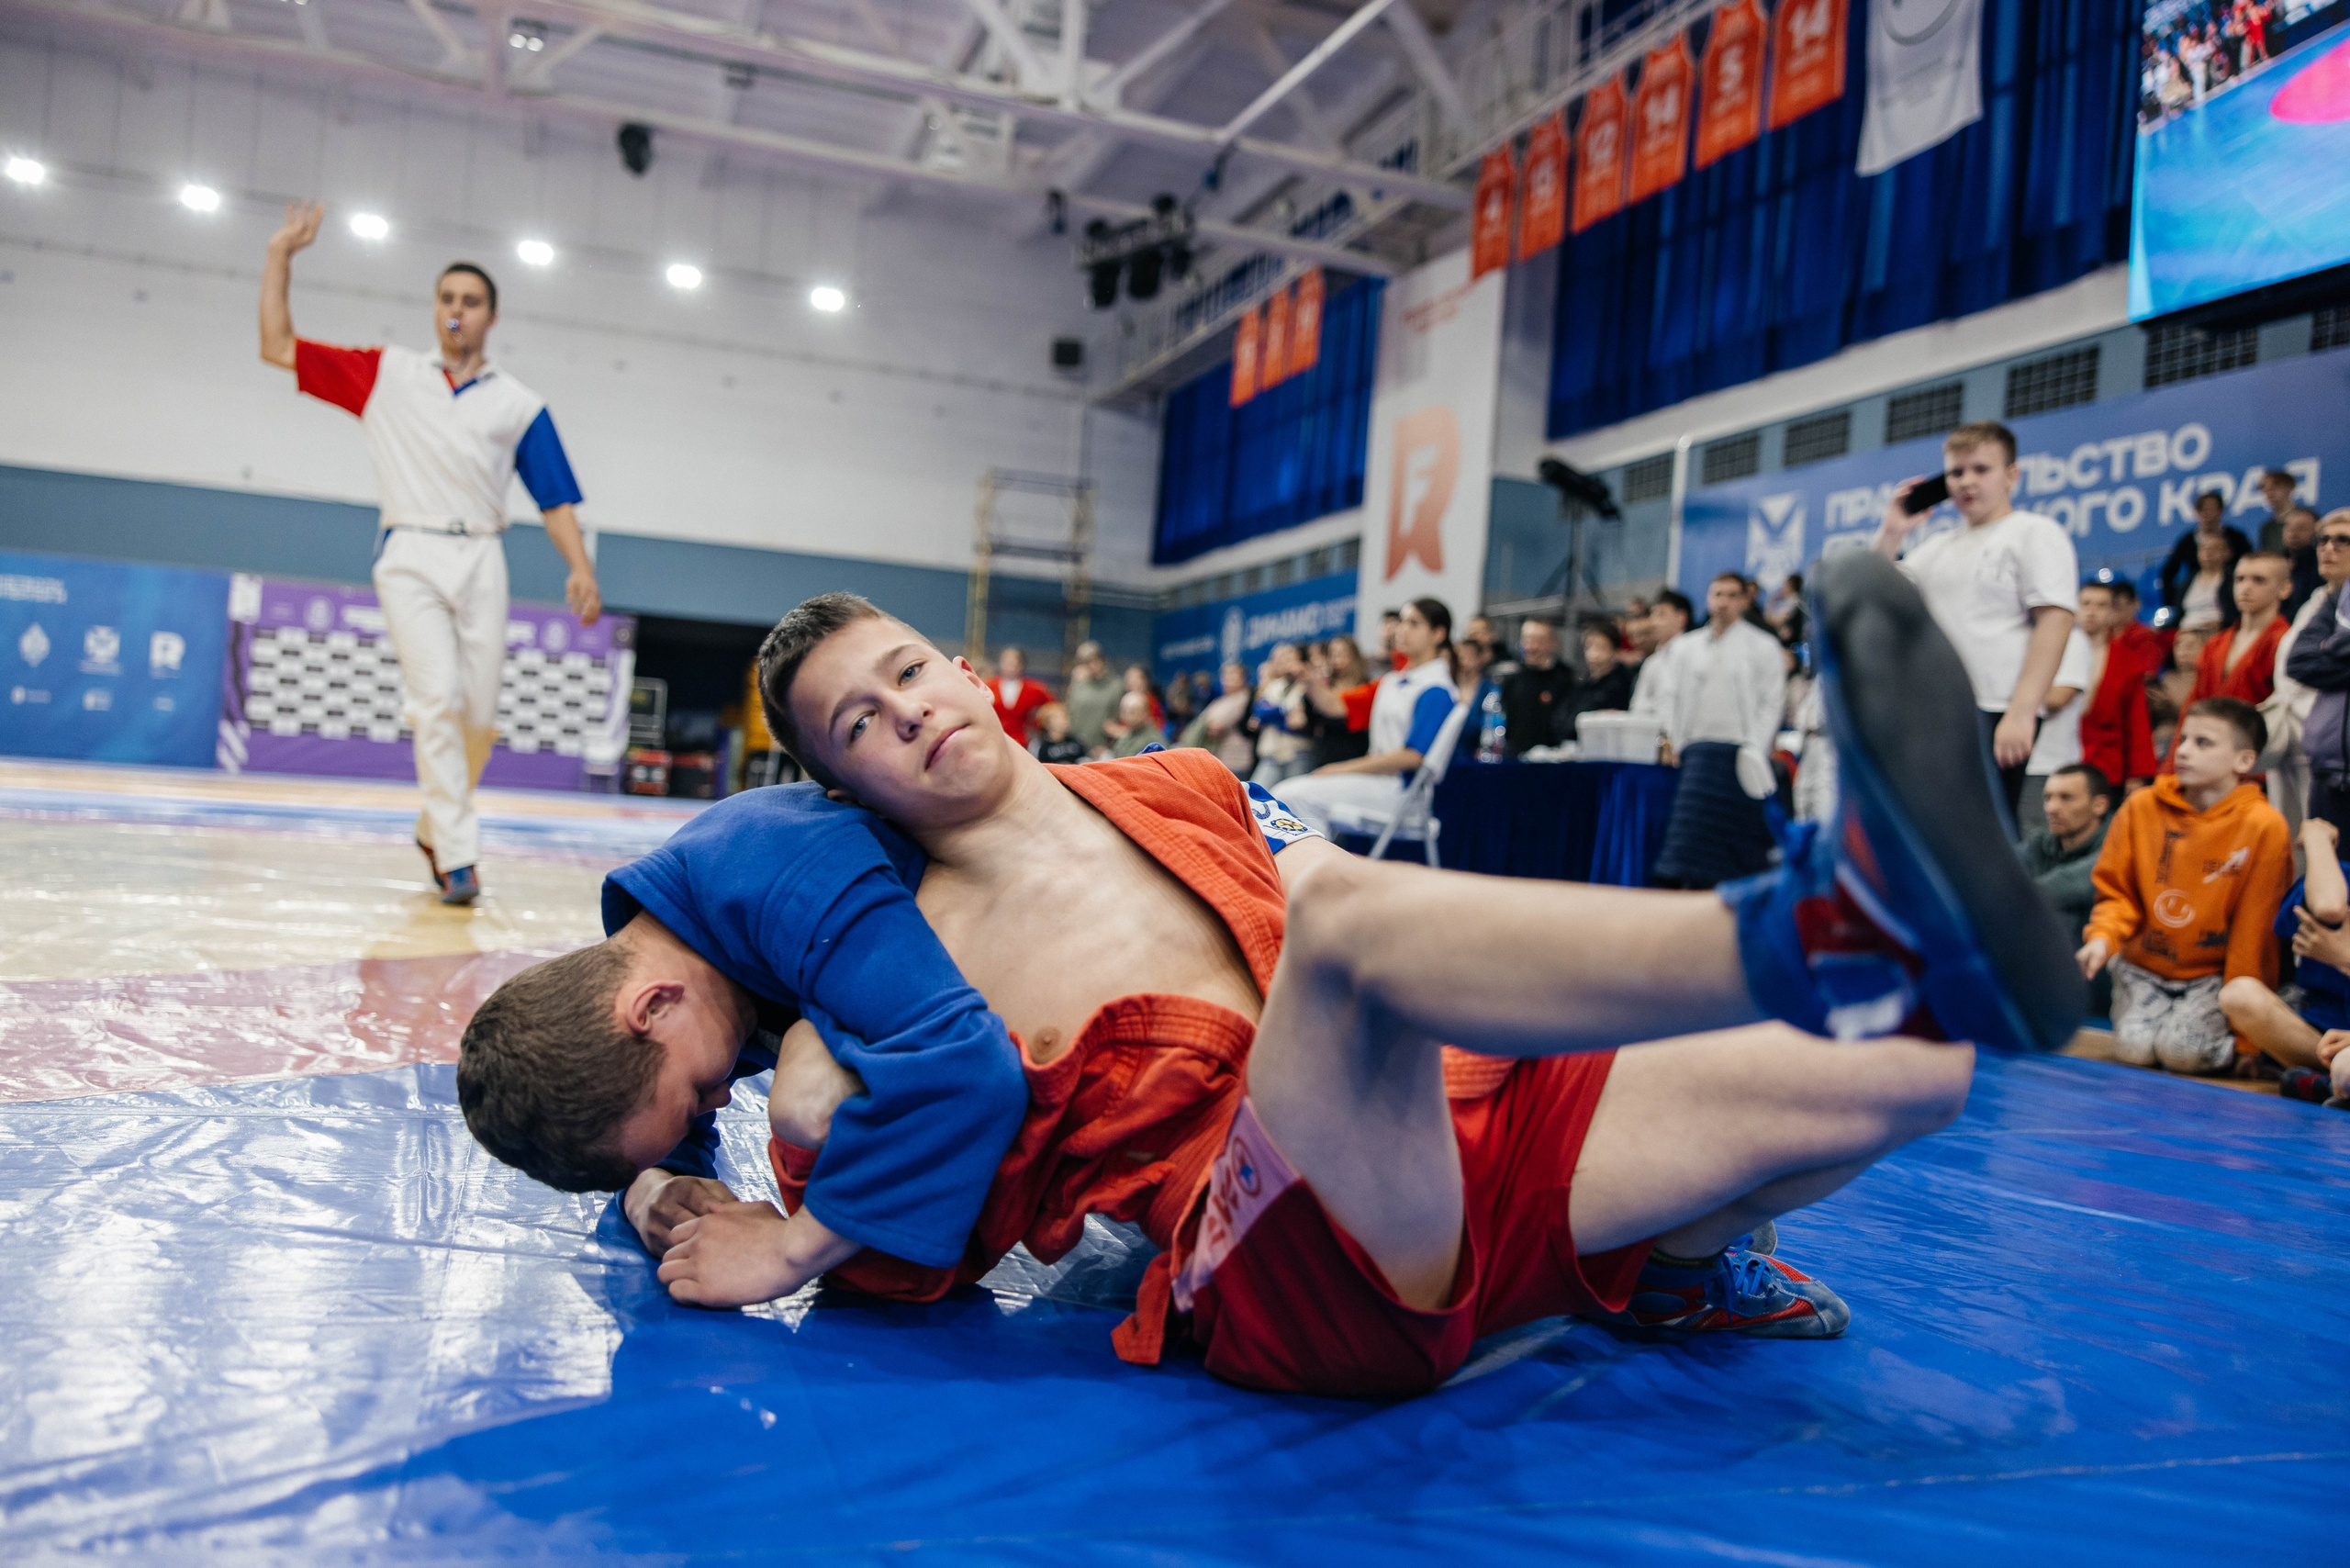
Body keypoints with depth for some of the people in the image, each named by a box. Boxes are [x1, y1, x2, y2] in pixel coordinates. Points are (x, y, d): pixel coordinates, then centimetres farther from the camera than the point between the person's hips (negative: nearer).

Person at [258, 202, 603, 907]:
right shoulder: (387, 375, 13)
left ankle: (435, 827, 24)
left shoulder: (519, 404, 11)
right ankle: (459, 856, -11)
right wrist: (280, 254, 8)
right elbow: (278, 347, 13)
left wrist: (581, 570, -10)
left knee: (480, 714, -1)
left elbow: (556, 498, 5)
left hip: (480, 560, 1)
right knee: (437, 701, -14)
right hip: (410, 556, -1)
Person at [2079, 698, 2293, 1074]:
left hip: (2214, 973, -2)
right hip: (2144, 967, 2)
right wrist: (2102, 937, -19)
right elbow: (2117, 892, 4)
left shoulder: (2265, 826, -12)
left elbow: (2254, 931, -9)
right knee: (2134, 1048, -18)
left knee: (2182, 1050, -23)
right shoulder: (2142, 806, -4)